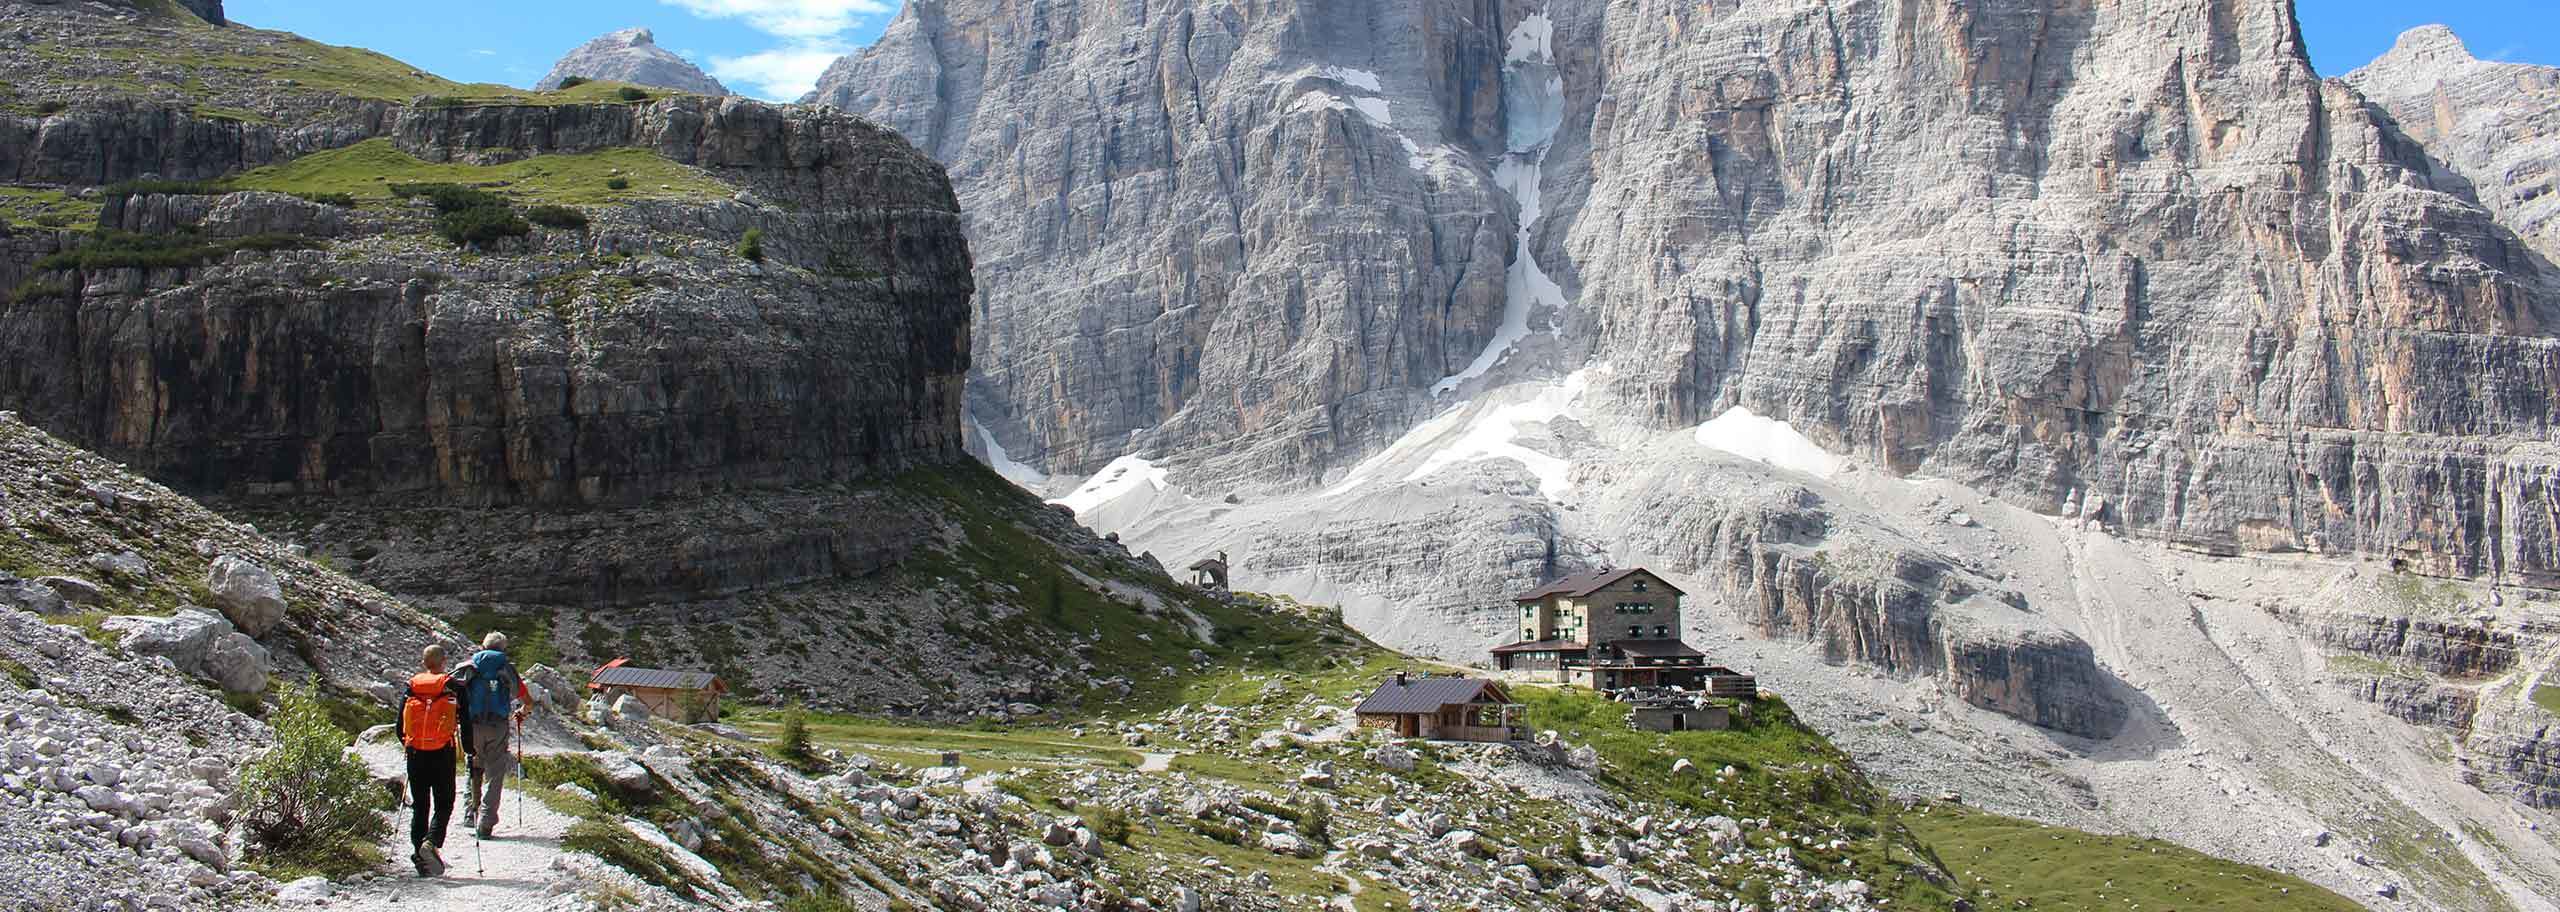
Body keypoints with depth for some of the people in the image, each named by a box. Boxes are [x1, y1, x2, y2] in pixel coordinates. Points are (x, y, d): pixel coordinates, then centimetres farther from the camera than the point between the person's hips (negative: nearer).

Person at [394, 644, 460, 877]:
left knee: (419, 805, 12)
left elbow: (399, 726, 11)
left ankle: (419, 851, 6)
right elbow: (465, 721, -1)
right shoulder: (452, 687, -1)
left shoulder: (411, 686, 7)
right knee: (443, 803, 4)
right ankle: (432, 842, -19)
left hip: (415, 753, 3)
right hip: (443, 753, -3)